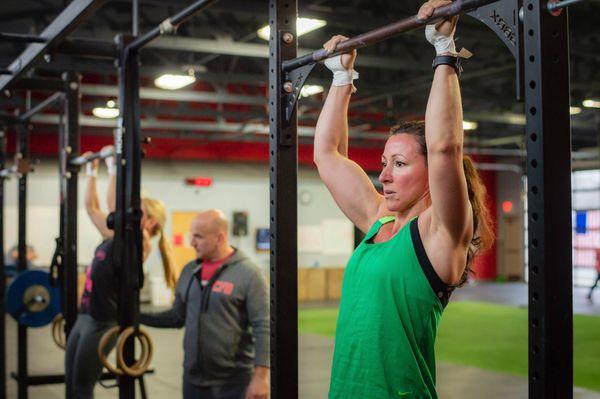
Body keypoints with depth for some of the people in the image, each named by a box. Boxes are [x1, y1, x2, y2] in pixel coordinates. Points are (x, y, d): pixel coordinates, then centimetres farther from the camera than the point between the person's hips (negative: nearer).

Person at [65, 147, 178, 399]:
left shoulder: (139, 244, -13)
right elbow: (92, 206, 20)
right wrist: (91, 172, 20)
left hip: (103, 323, -9)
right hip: (85, 317, 9)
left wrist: (114, 168, -23)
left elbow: (113, 204, -25)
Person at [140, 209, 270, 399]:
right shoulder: (189, 271, 8)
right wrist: (137, 316, 3)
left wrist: (261, 376, -19)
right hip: (193, 378, 6)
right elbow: (177, 317, 14)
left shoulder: (248, 273, -10)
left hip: (233, 381, -6)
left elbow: (262, 328, -13)